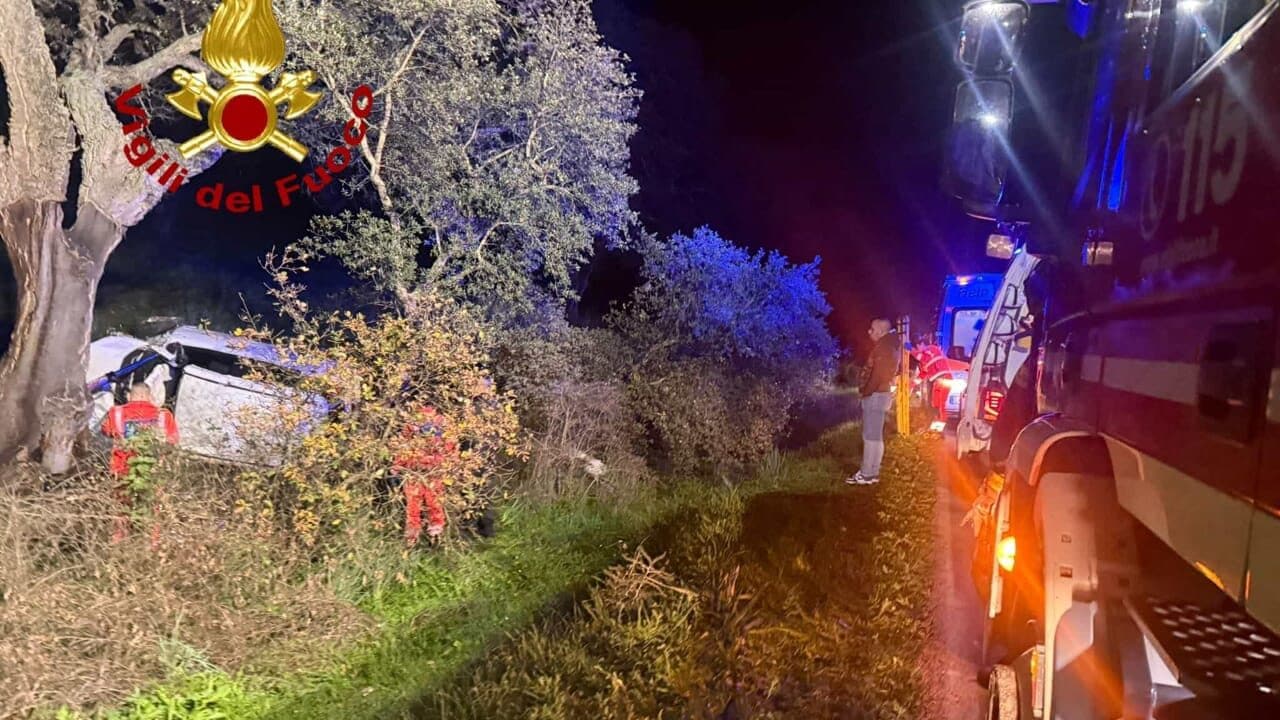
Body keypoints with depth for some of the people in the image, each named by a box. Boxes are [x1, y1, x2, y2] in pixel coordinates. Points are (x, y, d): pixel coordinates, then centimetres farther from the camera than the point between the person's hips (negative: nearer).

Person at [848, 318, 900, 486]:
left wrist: (866, 391, -12)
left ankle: (869, 474, -5)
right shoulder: (886, 346, 16)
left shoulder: (883, 347, -17)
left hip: (876, 395, -11)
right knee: (872, 436, 14)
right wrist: (865, 389, 13)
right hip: (878, 394, 11)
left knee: (872, 436, -7)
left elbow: (878, 374, -22)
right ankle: (869, 470, 19)